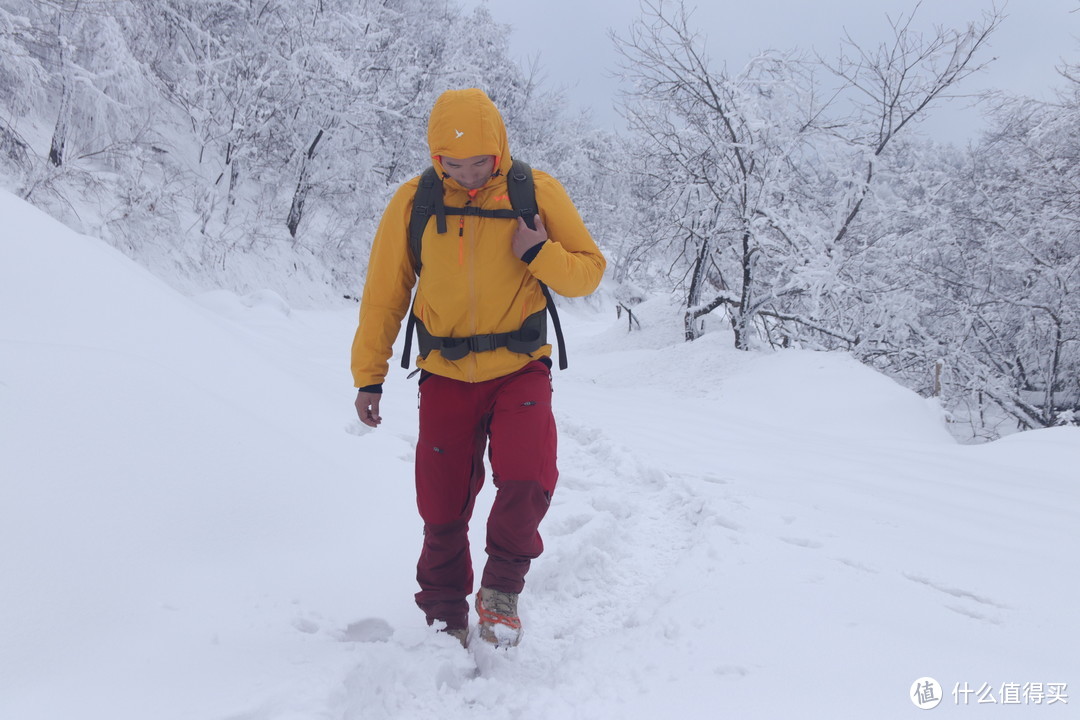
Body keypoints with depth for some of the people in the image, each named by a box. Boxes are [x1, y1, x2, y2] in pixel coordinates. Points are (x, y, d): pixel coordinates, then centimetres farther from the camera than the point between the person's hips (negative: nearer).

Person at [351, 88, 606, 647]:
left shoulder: (537, 192, -5)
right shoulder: (413, 201, -3)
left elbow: (589, 271, 0)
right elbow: (384, 293, 5)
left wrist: (540, 254, -20)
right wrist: (368, 376, 4)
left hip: (519, 370, -1)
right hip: (445, 376, 1)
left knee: (527, 481, -20)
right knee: (442, 508, 4)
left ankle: (501, 586, 8)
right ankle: (445, 617, 27)